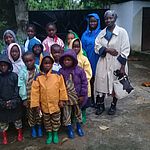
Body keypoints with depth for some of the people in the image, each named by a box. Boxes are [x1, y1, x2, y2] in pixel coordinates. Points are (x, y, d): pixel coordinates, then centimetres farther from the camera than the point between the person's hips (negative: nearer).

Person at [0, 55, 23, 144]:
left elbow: (17, 89, -7)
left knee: (17, 119, 14)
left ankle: (20, 133, 35)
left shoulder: (14, 76, -7)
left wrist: (13, 101, -14)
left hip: (15, 103, -1)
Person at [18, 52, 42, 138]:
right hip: (28, 98, 0)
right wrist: (24, 98, -9)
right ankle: (33, 128, 36)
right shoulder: (22, 72, -12)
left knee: (39, 112, 15)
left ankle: (39, 127, 36)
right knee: (30, 113, 15)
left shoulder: (39, 70, -11)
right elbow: (22, 86, -10)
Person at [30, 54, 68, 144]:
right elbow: (35, 91, -6)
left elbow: (62, 88, -5)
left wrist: (62, 100, -3)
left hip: (55, 104, -1)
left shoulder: (57, 75, -12)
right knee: (47, 121, 19)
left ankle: (55, 133, 39)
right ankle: (49, 134, 39)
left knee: (56, 120, 17)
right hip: (44, 104, 1)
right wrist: (36, 104, -6)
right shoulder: (38, 77, -10)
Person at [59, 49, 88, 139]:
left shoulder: (79, 70, -11)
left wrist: (82, 95, -8)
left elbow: (84, 83, -7)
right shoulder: (61, 71, -7)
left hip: (77, 96, 0)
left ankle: (79, 126, 38)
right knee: (66, 113, 7)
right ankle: (69, 129, 25)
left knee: (78, 111, 18)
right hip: (66, 97, 0)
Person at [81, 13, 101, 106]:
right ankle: (91, 99, 22)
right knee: (90, 79, 9)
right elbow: (82, 48, 10)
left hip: (97, 60, -3)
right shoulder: (85, 34, 8)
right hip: (88, 60, 3)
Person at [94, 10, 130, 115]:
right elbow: (97, 47, 3)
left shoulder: (122, 32, -6)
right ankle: (101, 105, 23)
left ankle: (113, 106, 28)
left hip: (116, 64, -3)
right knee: (102, 84, 5)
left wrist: (122, 66, -13)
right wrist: (107, 49, -15)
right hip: (103, 63, 3)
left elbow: (125, 50, -8)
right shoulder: (102, 33, 9)